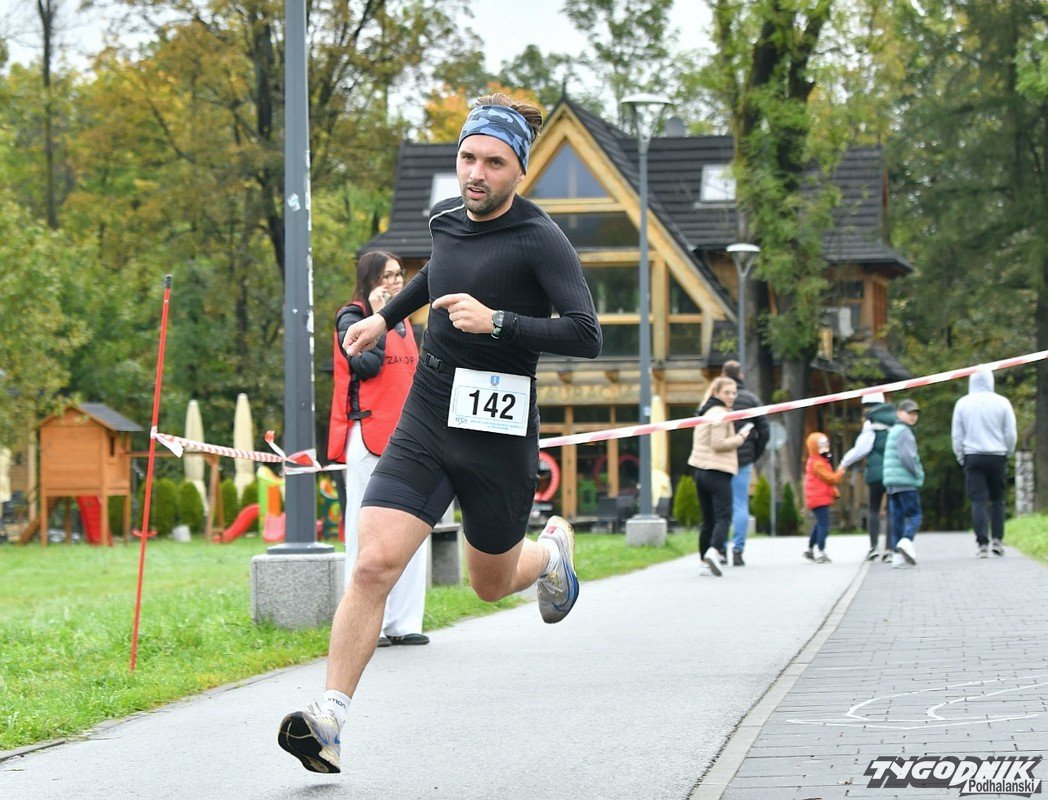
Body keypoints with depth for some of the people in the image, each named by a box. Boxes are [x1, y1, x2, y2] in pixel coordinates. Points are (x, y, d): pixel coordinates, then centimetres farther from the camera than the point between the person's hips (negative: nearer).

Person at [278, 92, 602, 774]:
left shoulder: (540, 241, -12)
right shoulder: (446, 220, 7)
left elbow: (586, 336, -20)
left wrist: (497, 320, -26)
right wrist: (386, 317, 36)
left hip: (497, 436, -4)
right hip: (424, 424, 4)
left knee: (492, 584, 15)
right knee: (374, 564, -15)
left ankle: (553, 551, 51)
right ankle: (331, 720, -14)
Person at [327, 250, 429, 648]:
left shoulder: (403, 323, 20)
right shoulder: (352, 318, -2)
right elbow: (366, 365, -18)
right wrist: (378, 316, -14)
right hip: (368, 436, -7)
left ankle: (404, 622, 7)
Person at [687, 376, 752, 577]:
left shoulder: (704, 412, 18)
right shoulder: (720, 414, -10)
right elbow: (718, 444, -17)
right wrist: (740, 437, -6)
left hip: (700, 470, 9)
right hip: (718, 472, -9)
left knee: (708, 520, 12)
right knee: (723, 517, -12)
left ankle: (704, 560, 12)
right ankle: (713, 551, -32)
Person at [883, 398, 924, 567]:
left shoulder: (892, 431, 22)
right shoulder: (903, 432, -8)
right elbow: (907, 456, -19)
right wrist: (919, 473, -7)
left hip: (892, 483, 9)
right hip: (906, 483, -9)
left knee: (897, 518, 5)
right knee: (914, 515, -9)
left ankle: (898, 554, 1)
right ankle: (906, 540, -30)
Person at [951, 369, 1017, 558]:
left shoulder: (962, 404, 2)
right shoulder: (1002, 402, -1)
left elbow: (956, 435, 4)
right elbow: (1011, 434, 0)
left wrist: (961, 457, 13)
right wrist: (1007, 454, 14)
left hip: (972, 457, 0)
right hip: (997, 456, 0)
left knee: (978, 500, 0)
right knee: (997, 499, 11)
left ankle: (981, 543, -8)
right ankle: (997, 539, 4)